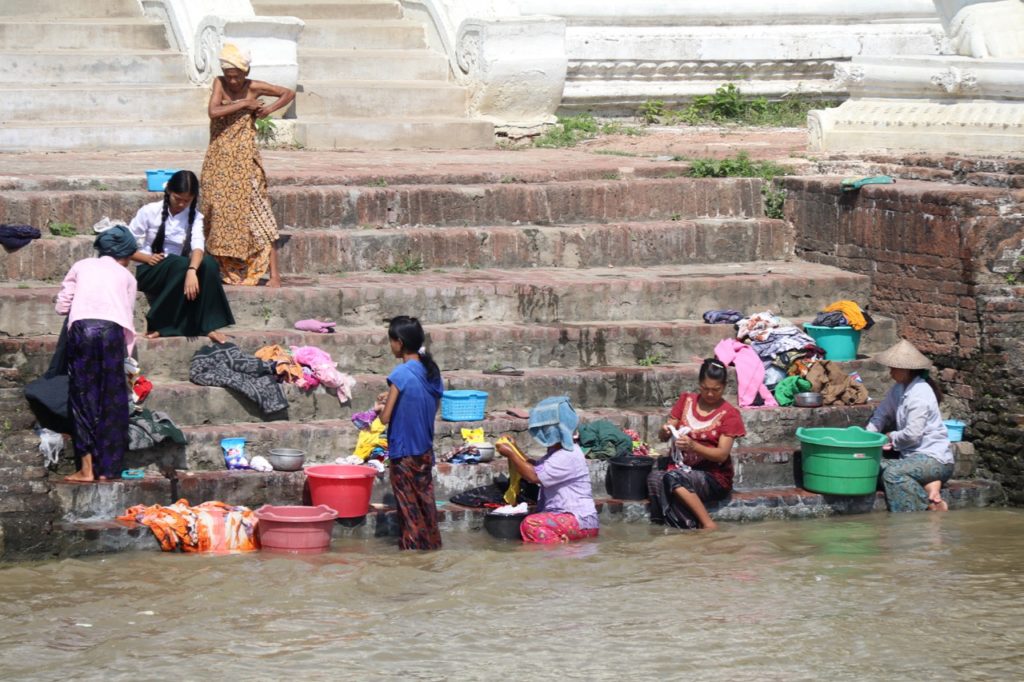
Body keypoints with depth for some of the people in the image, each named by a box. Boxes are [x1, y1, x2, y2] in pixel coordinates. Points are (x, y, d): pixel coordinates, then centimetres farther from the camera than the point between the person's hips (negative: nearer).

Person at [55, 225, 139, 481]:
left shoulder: (82, 266, 23)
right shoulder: (126, 276, 24)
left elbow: (62, 305, 18)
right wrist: (126, 352, 28)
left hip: (82, 328, 0)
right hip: (112, 329, 0)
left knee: (83, 395, 4)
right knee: (112, 400, 7)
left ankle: (87, 467, -3)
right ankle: (107, 468, 6)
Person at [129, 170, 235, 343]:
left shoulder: (195, 217, 1)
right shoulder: (150, 212, -5)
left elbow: (198, 247, -19)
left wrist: (192, 271, -40)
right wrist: (147, 258, -21)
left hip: (179, 270, 3)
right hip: (149, 272, -3)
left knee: (208, 263, -28)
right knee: (180, 264, -36)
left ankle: (207, 326, -26)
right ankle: (158, 325, -29)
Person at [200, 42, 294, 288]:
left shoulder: (254, 88, -1)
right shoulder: (219, 84, -1)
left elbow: (288, 93, 11)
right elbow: (213, 111, -18)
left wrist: (270, 109, -5)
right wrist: (244, 104, -15)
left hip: (244, 159, -2)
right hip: (219, 161, 2)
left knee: (256, 213, -7)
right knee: (219, 212, 4)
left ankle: (274, 273, -8)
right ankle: (223, 270, 14)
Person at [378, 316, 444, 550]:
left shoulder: (401, 374, -19)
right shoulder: (432, 371, 3)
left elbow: (385, 418, -19)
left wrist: (381, 408, 3)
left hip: (403, 454, -6)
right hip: (425, 451, 6)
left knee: (410, 510, 3)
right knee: (426, 503, 14)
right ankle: (432, 548, 20)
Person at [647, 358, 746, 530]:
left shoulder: (729, 414, -1)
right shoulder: (686, 401, 11)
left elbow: (722, 454, -11)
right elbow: (662, 437, 11)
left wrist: (692, 446, -27)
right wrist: (665, 431, -14)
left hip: (713, 476, -4)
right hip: (681, 466, 4)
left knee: (672, 478, -35)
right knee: (655, 477, -31)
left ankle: (709, 524, -31)